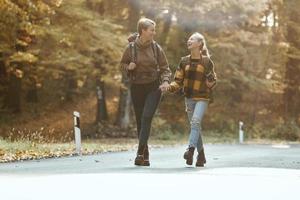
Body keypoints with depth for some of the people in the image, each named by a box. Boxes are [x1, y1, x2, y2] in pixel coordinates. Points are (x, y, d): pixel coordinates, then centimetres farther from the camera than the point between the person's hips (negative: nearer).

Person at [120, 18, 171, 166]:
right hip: (137, 87, 1)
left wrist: (165, 81, -13)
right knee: (140, 121, 3)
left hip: (153, 87, -1)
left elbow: (164, 68, 5)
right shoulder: (131, 48, -1)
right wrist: (128, 67, -12)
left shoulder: (156, 48, 1)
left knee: (146, 117, -17)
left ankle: (140, 153, -20)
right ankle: (145, 156, 12)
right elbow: (122, 65, 11)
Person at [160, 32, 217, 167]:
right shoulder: (184, 61, 8)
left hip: (202, 98, -4)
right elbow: (178, 81, 7)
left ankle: (190, 149, -33)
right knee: (195, 126, 8)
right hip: (189, 97, 5)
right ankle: (201, 155, 19)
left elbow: (213, 80, 6)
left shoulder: (206, 61, -3)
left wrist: (210, 83, -17)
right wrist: (169, 87, -12)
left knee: (196, 122, -24)